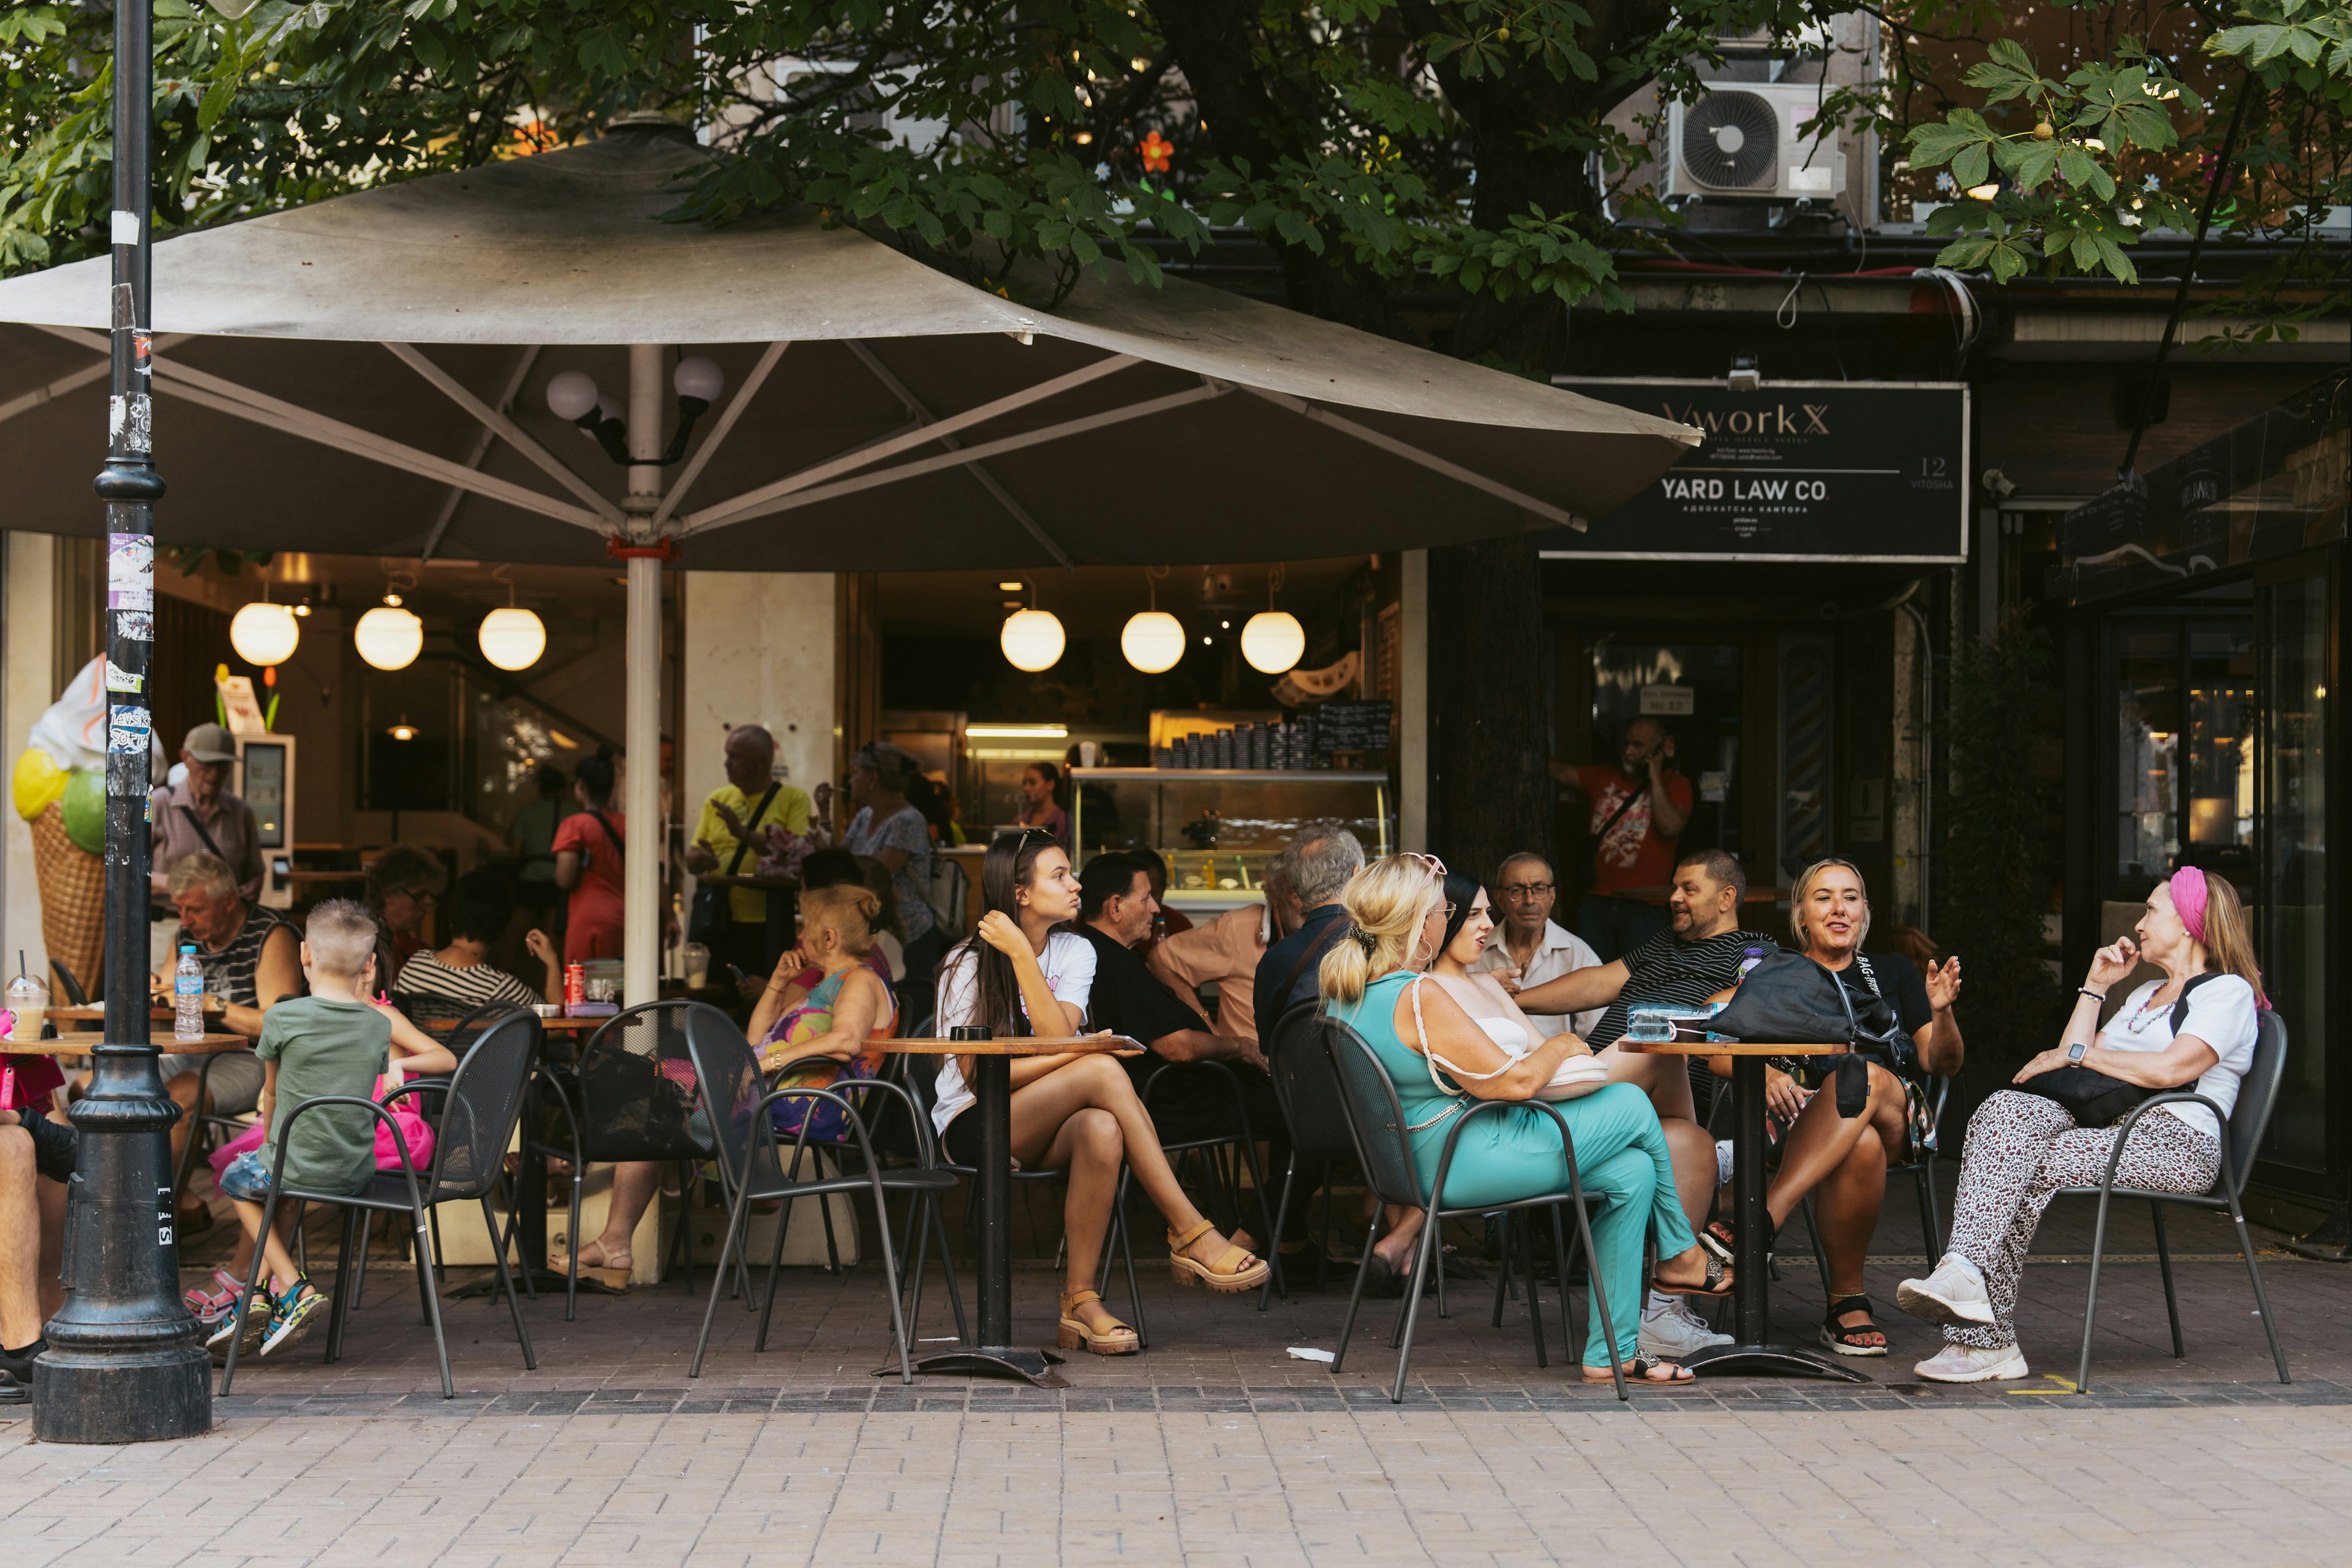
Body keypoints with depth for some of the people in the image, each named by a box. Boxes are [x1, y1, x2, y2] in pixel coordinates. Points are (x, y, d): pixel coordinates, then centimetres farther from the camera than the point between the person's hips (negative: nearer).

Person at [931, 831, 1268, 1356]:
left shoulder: (1074, 953, 6)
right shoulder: (968, 964, -5)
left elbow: (1059, 1038, -11)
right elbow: (977, 1073, -12)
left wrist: (1022, 954, -17)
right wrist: (1082, 1056, -20)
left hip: (1041, 1133, 4)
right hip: (973, 1129, -4)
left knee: (1101, 1130, -37)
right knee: (1102, 1070, -31)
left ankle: (1080, 1299, -29)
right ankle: (1191, 1234, -29)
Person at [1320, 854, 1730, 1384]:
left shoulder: (1343, 991, 5)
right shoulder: (1421, 998, -25)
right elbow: (1515, 1081, -22)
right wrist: (1560, 1045, -2)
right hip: (1465, 1166, -10)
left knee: (1632, 1171, 10)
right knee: (1632, 1106, 0)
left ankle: (1611, 1353, 11)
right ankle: (1681, 1255, 22)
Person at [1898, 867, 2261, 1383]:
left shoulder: (2228, 992, 3)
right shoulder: (2145, 995, 33)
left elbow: (2170, 1069, -15)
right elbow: (2073, 1061, 25)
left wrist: (2076, 1054, -5)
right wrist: (2094, 987, 23)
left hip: (2176, 1145, -7)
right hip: (2110, 1134, 7)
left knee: (2026, 1165, -29)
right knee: (2004, 1110, -24)